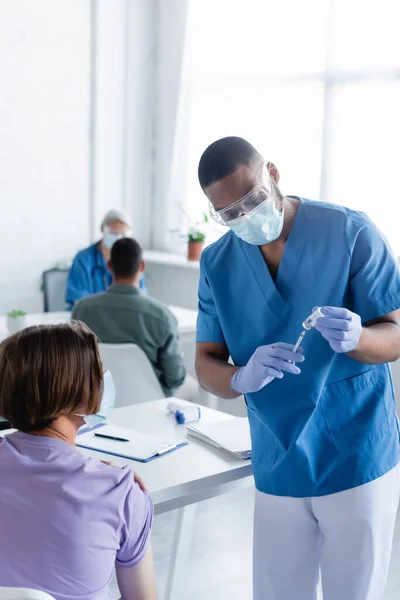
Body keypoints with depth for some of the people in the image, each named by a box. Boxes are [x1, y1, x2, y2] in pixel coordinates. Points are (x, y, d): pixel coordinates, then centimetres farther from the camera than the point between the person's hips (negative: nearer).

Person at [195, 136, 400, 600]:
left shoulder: (349, 232, -11)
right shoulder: (216, 263, 0)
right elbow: (205, 366, 1)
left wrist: (356, 337, -31)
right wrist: (242, 378, -22)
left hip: (357, 459, -3)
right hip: (278, 468, 3)